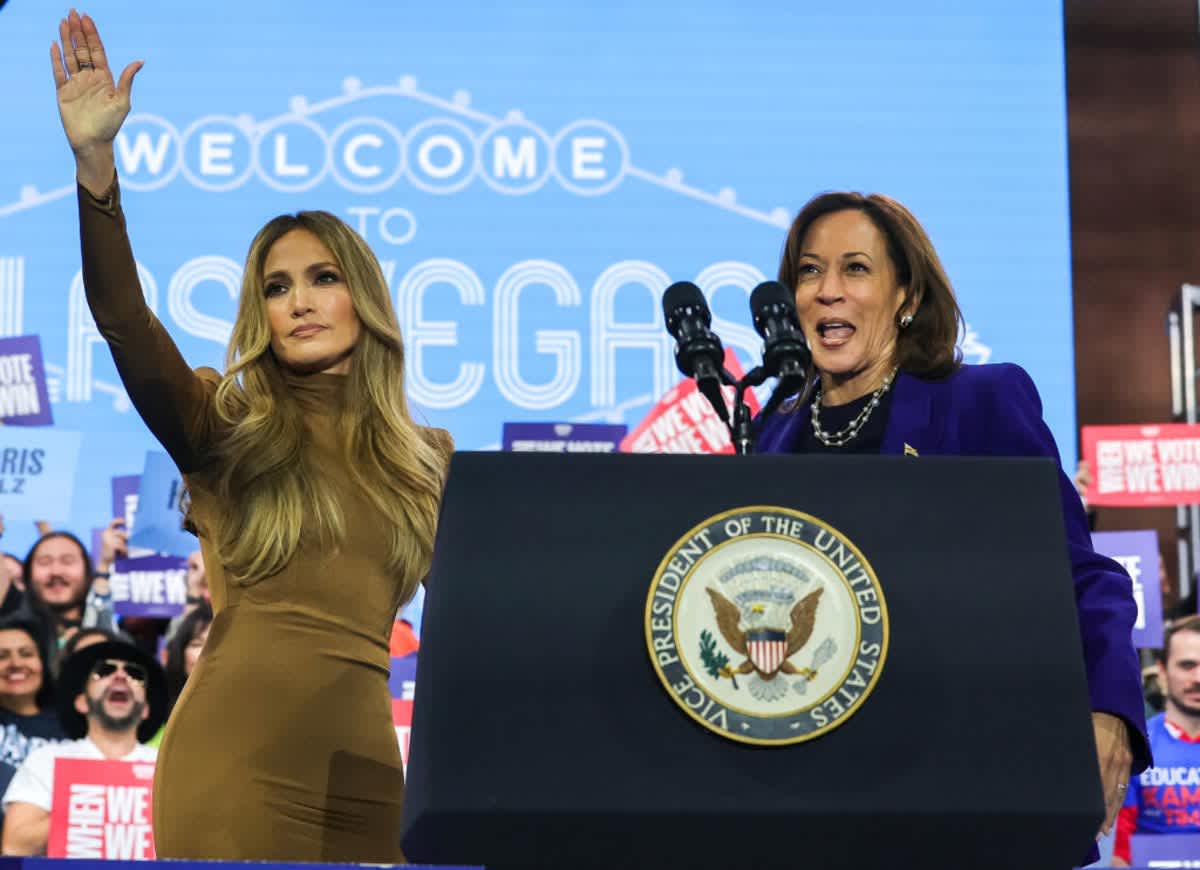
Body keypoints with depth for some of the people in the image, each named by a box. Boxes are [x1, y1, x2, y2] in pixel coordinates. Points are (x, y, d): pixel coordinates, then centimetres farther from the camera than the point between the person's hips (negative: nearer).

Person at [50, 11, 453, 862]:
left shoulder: (428, 460, 13)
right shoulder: (224, 428, 4)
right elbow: (122, 321, -12)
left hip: (360, 769, 3)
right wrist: (95, 162, -23)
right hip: (229, 755, -2)